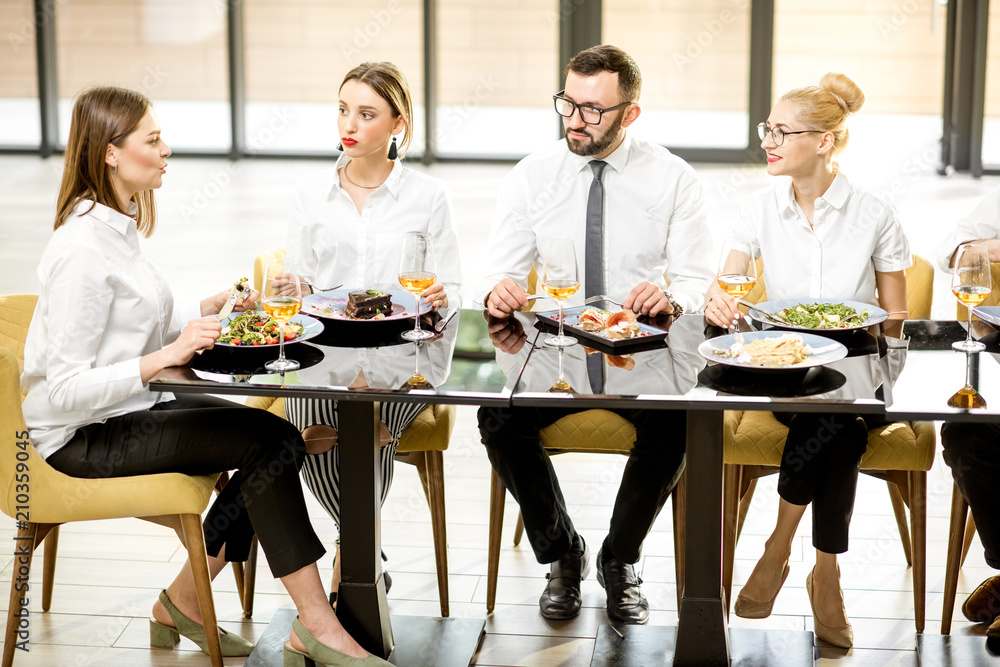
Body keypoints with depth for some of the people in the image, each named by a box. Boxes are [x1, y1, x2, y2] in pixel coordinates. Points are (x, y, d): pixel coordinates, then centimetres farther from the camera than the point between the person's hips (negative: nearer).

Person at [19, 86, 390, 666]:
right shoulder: (82, 249, -22)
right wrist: (170, 353, -29)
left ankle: (182, 602, 6)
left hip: (130, 409, 10)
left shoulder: (118, 225, 9)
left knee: (278, 440, -4)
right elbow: (66, 389, -25)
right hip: (85, 436, -10)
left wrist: (204, 311, 4)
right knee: (268, 441, -18)